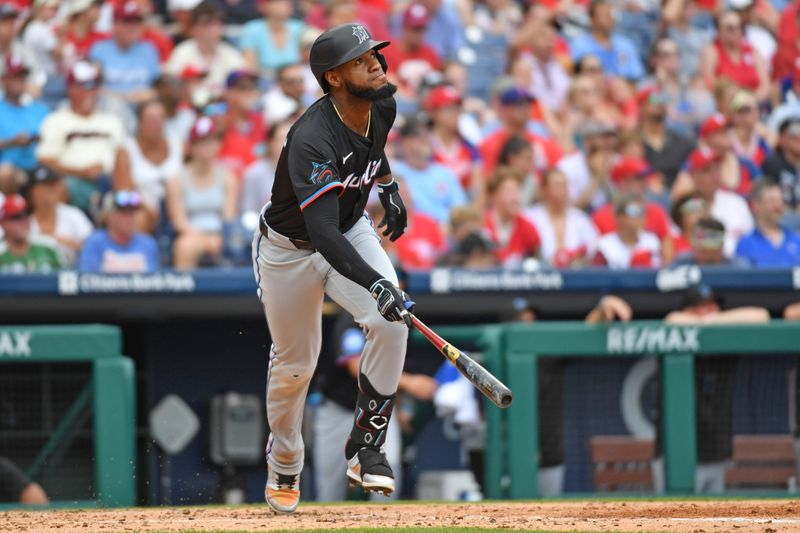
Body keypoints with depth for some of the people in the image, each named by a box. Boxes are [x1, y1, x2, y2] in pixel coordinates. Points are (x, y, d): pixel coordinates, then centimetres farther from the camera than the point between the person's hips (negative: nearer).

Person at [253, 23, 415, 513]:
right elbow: (323, 234, -45)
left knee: (391, 325, -21)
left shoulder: (382, 105, -14)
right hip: (291, 250, -5)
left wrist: (388, 185, 14)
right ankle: (284, 464, 37)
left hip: (352, 232, 5)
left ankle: (366, 447, -9)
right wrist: (376, 284, -55)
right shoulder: (312, 140, -37)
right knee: (295, 363, 9)